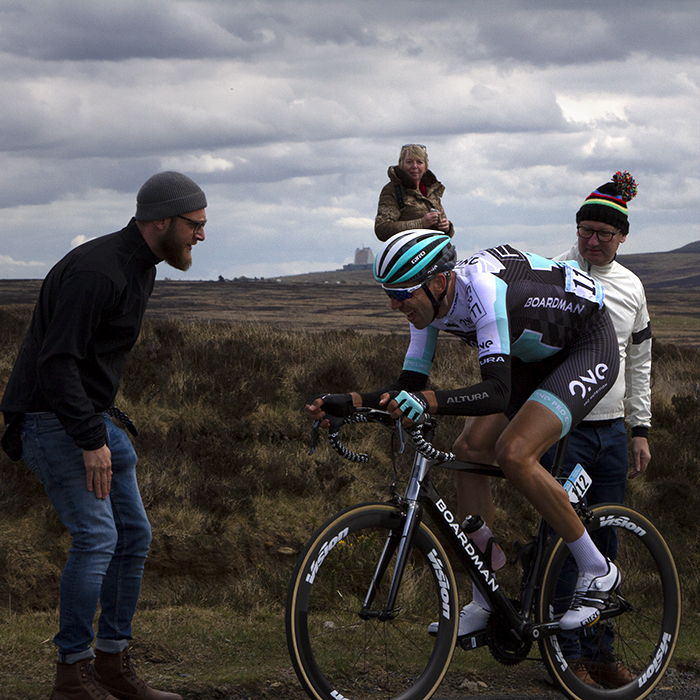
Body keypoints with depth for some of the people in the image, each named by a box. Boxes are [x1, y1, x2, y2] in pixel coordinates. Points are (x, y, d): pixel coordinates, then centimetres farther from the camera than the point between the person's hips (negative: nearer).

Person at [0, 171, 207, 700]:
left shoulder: (139, 269, 10)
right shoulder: (95, 271, -22)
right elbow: (56, 362, -26)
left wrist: (107, 422, 17)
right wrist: (90, 440, -25)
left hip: (95, 416, 10)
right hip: (51, 419, -10)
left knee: (134, 535, 8)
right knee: (96, 537, -16)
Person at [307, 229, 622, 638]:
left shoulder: (483, 289, -35)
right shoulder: (431, 304, -9)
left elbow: (497, 393, -42)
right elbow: (410, 386, -3)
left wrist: (429, 401, -55)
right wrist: (348, 402, -18)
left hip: (590, 347, -9)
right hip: (535, 356, 9)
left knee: (513, 454, -25)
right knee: (469, 452, -4)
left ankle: (598, 573, -8)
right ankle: (486, 603, 5)